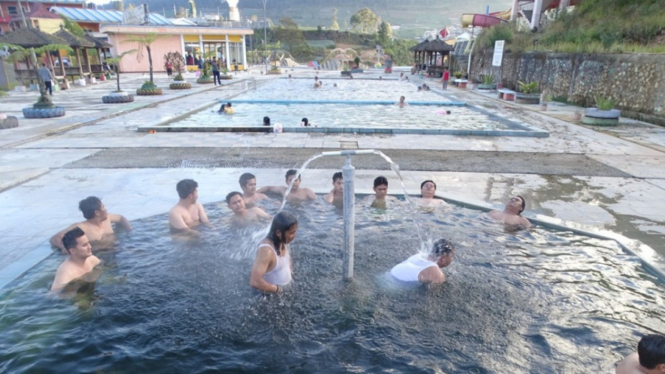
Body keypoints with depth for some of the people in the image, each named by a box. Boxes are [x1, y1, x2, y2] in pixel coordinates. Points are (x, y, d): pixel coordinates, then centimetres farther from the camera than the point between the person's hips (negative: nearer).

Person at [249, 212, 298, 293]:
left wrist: (290, 270, -1)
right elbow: (255, 282, -39)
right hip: (271, 294, -7)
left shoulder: (282, 241, -8)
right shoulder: (266, 250, -34)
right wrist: (277, 289, -25)